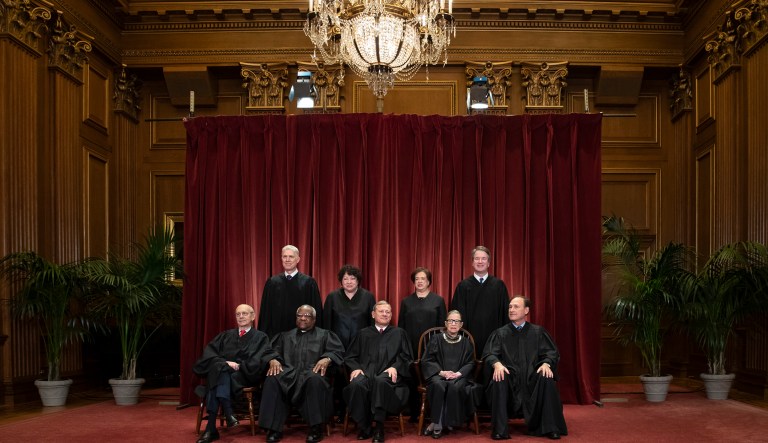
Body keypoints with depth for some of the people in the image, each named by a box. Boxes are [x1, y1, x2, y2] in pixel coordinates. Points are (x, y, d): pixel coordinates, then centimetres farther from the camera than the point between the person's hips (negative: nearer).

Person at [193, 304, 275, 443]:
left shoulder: (260, 337, 16)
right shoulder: (226, 335, 24)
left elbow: (258, 361, -1)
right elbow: (209, 350, 7)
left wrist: (239, 366, -15)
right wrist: (225, 362, -12)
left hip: (243, 375, -2)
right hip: (221, 371, 2)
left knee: (220, 378, -34)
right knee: (220, 367, -35)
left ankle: (211, 427, -42)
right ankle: (227, 411, -47)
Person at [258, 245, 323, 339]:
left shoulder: (308, 282, -3)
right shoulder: (272, 282, 5)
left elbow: (316, 310, -1)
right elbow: (265, 311, 8)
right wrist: (265, 333, 4)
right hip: (277, 333, 2)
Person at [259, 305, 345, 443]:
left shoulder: (324, 335, 20)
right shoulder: (285, 336, 29)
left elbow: (338, 351, 6)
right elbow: (273, 351, 16)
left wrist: (326, 359, -16)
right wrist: (273, 360, -9)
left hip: (312, 372, -2)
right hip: (288, 372, 2)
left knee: (316, 380, -39)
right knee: (272, 380, -31)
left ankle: (316, 428, -28)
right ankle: (274, 428, -26)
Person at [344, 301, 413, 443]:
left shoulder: (399, 333, 22)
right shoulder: (363, 334, 24)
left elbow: (406, 357, 13)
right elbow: (350, 356, 18)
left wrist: (395, 367, -7)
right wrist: (355, 368, -4)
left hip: (388, 373, -1)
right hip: (366, 371, 1)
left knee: (381, 381, -39)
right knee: (356, 384, -35)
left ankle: (379, 427, -30)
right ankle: (363, 426, -20)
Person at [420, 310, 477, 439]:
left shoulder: (466, 343, 17)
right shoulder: (436, 339, 12)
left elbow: (470, 363, 10)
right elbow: (426, 360, 5)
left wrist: (459, 373, -12)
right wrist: (441, 372, -12)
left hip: (458, 376, 1)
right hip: (438, 374, -1)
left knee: (455, 386, -35)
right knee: (438, 385, -37)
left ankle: (437, 423, -24)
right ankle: (438, 423, -27)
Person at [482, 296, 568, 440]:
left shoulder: (538, 332, 13)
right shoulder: (500, 333, 12)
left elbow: (551, 352, 3)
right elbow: (489, 354, -1)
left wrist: (546, 363, -20)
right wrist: (497, 364, -25)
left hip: (532, 376, 0)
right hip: (510, 376, 0)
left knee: (547, 379, -31)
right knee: (499, 380, -33)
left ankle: (550, 428, -20)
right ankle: (500, 429, -28)